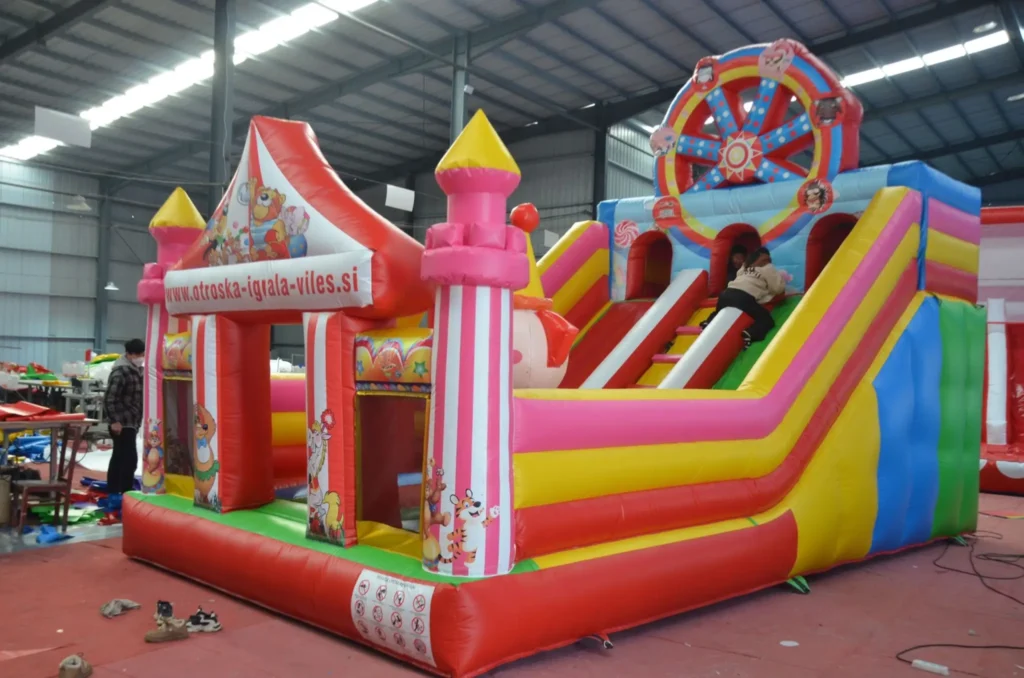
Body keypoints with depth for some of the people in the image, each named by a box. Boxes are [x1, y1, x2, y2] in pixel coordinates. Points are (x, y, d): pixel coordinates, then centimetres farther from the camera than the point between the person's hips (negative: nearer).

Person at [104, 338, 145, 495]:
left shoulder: (139, 371, 12)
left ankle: (112, 491, 25)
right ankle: (125, 493, -10)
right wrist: (115, 421, -22)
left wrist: (139, 419, 17)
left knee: (119, 457, 16)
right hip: (121, 423, -9)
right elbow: (109, 399, -20)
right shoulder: (120, 372, -16)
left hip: (132, 422, 9)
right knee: (130, 458, -12)